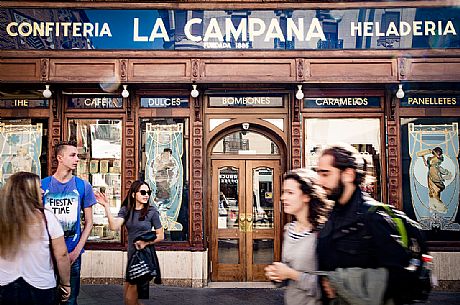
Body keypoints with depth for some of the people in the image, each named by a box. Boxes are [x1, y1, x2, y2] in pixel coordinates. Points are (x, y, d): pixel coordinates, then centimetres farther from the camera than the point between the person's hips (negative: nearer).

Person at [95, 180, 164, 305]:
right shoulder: (126, 210, 3)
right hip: (131, 256, 5)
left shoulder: (152, 211, -7)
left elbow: (160, 236, -3)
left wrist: (146, 242, -17)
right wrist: (106, 206, -19)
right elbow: (114, 226, -15)